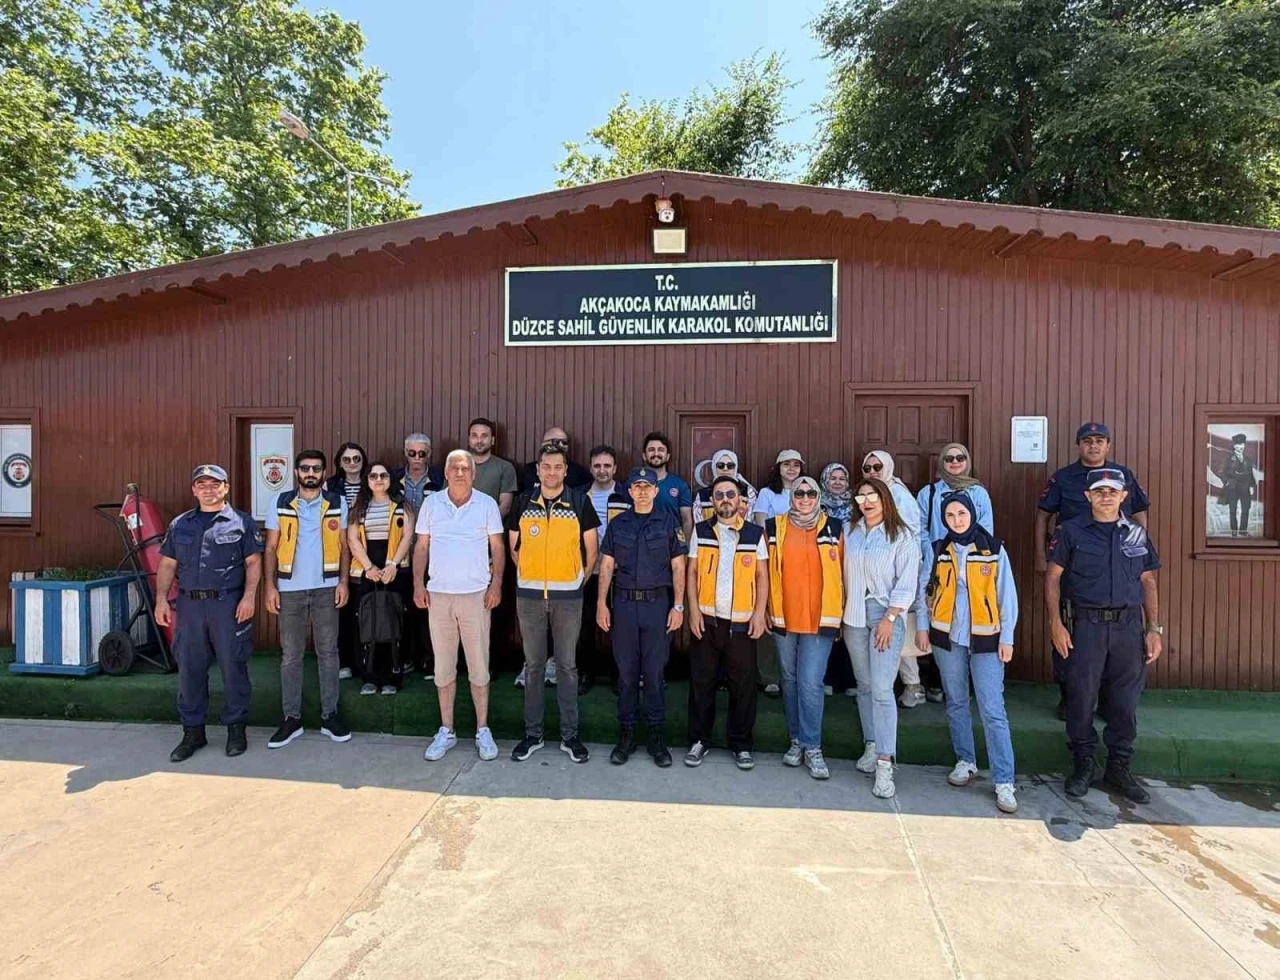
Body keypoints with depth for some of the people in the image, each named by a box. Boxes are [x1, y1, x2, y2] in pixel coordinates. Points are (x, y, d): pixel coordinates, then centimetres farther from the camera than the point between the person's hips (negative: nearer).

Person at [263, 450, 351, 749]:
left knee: (328, 651, 7)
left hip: (326, 588, 0)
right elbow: (271, 548, 4)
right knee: (290, 655, 7)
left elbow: (343, 546, 4)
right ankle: (291, 718, 17)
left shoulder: (337, 503, 2)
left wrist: (343, 582, -4)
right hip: (290, 589, 0)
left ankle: (329, 715, 16)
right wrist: (270, 586, -4)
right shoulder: (280, 503, 2)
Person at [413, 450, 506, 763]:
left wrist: (496, 584, -7)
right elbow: (421, 546, 8)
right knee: (443, 666, 10)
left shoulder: (487, 504, 0)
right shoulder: (431, 503, 5)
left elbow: (498, 547, 2)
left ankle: (483, 730, 17)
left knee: (478, 666, 4)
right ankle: (446, 731, 23)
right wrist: (418, 584, 0)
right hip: (438, 594, 2)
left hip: (476, 594, -2)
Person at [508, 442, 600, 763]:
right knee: (533, 665, 10)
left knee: (567, 665, 7)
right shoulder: (523, 502, 3)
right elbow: (514, 548, 11)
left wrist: (578, 580, 5)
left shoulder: (580, 502, -2)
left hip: (568, 595, -1)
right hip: (529, 595, 2)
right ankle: (532, 734, 22)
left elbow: (591, 550, 4)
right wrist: (532, 575, 9)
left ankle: (570, 735, 19)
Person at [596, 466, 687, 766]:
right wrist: (601, 603, 0)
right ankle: (626, 733, 20)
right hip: (624, 603, 2)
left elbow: (678, 567, 1)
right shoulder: (618, 524, 7)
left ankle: (657, 735, 18)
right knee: (626, 671, 8)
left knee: (655, 671, 5)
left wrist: (678, 606, -5)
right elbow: (607, 566, 8)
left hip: (657, 603, -1)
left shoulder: (669, 522, 2)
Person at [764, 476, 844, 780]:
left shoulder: (833, 528, 1)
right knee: (790, 681, 13)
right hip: (783, 618, 2)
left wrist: (839, 613, 3)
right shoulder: (774, 527, 3)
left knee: (810, 683, -5)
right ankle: (797, 740, 28)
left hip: (820, 620, -2)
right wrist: (766, 610, 4)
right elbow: (765, 572, 6)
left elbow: (843, 572, 5)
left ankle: (812, 747, 10)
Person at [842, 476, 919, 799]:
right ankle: (871, 746, 23)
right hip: (854, 617, 4)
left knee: (882, 688, -9)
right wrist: (843, 612, 8)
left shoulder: (903, 536, -4)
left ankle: (885, 763, -4)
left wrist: (889, 618, -13)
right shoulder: (851, 533, 8)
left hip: (886, 615, -4)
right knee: (864, 685, 10)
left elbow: (906, 584, -7)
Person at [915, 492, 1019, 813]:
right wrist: (922, 627, 3)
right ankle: (965, 761, 29)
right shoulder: (936, 550, 3)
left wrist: (1007, 638, -3)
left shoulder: (994, 550, -2)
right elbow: (924, 590, 7)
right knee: (956, 703, 14)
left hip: (985, 639, -2)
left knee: (993, 711, -4)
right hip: (946, 638, 3)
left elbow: (1007, 596, -1)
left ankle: (1004, 782, 3)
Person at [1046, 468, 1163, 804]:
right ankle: (1083, 763, 20)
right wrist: (1056, 624, -8)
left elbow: (1148, 583, 12)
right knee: (1081, 697, 3)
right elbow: (1052, 577, -1)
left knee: (1125, 701, 9)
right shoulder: (1071, 531, -1)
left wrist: (1154, 629, 6)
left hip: (1129, 625, 3)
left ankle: (1118, 767, 25)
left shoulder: (1137, 533, 9)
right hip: (1087, 625, -2)